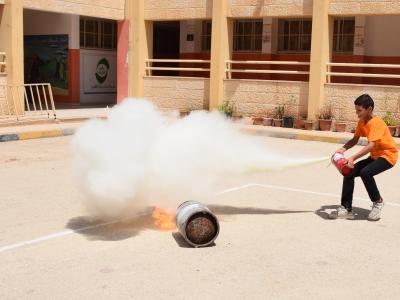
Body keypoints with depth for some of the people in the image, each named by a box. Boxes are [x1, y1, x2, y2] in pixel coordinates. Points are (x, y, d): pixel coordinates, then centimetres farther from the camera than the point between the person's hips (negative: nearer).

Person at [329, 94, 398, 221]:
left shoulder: (376, 122, -24)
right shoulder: (361, 122, 2)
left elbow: (371, 145, -35)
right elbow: (354, 140, 3)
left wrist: (353, 158, -44)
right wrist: (343, 149, -17)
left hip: (387, 155, -9)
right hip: (374, 156, 9)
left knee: (365, 172, -31)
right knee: (349, 172, -4)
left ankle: (378, 202, -6)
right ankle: (346, 208, 1)